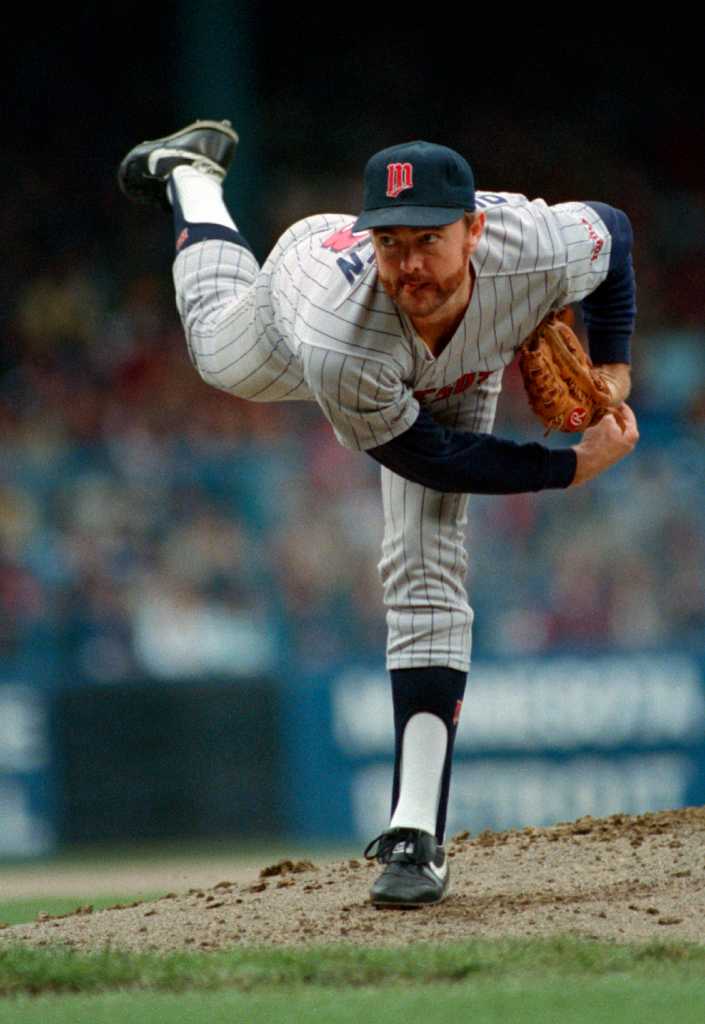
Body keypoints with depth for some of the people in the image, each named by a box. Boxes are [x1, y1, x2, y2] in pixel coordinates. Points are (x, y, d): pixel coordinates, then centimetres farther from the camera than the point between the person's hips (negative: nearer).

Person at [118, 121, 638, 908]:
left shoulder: (541, 250, -46)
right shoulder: (338, 347, -51)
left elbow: (613, 226, -18)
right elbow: (426, 455, -33)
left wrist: (613, 366, -19)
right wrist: (569, 468, -33)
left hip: (457, 376, 1)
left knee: (427, 576, -13)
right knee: (221, 353, 34)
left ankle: (416, 833, -11)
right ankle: (190, 174, 64)